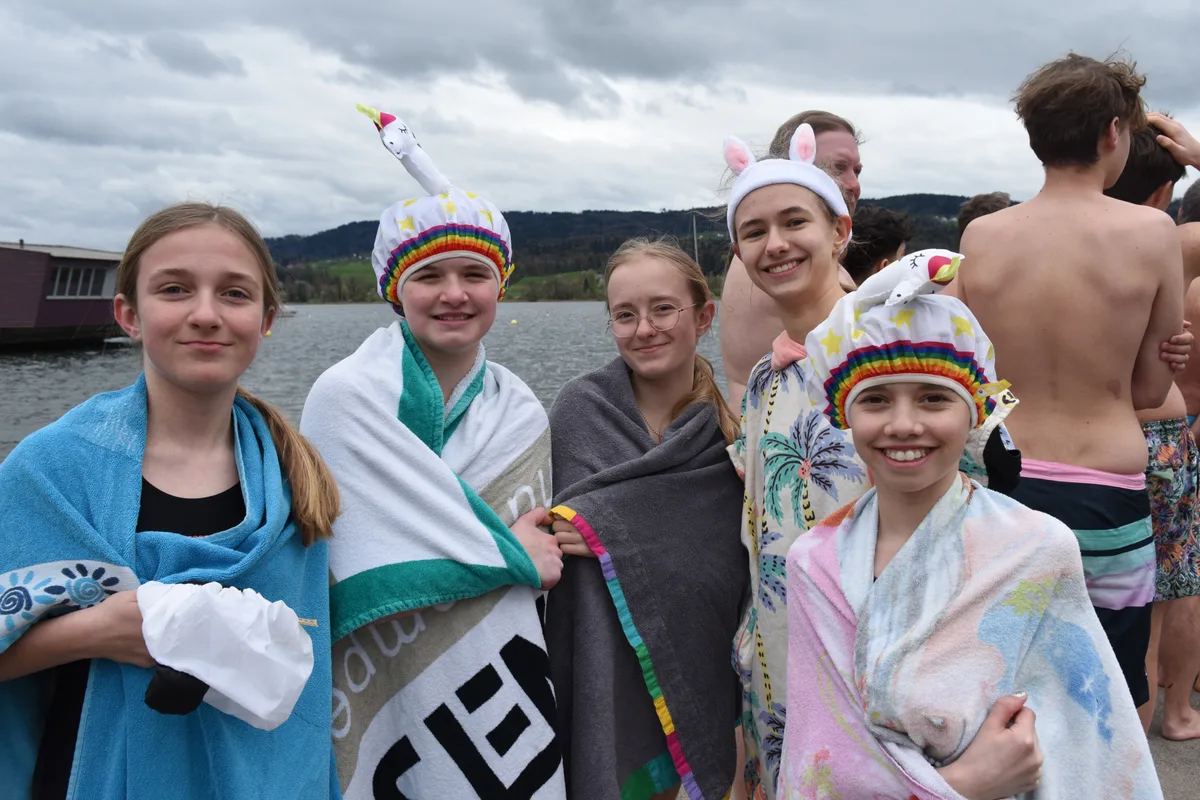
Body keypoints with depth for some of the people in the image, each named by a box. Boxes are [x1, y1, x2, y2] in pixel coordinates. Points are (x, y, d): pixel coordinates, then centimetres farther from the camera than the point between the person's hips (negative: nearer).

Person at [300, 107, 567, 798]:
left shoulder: (520, 416, 2)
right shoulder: (347, 396, -12)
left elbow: (536, 587, 9)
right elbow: (376, 563, -18)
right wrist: (507, 554, -8)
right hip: (388, 704, -3)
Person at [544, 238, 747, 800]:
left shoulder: (732, 424, -5)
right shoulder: (580, 410, -6)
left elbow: (731, 569, -12)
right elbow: (557, 533, -2)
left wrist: (610, 534, -22)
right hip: (604, 672, -1)